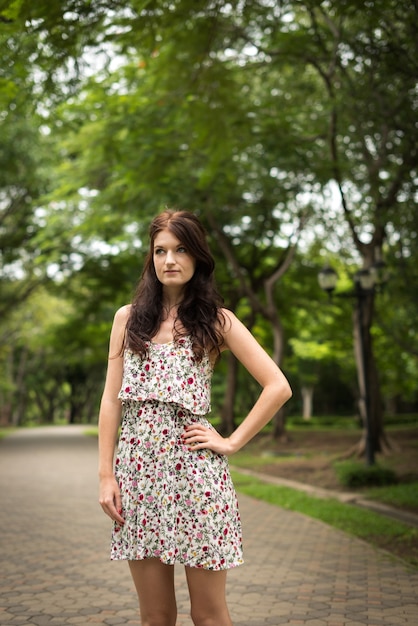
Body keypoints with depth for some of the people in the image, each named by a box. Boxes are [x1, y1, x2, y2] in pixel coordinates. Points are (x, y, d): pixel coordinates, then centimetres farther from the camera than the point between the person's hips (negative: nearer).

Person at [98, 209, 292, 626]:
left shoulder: (217, 321, 5)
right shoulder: (128, 318, 12)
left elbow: (278, 387, 0)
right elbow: (111, 399, 8)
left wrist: (231, 442, -4)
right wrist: (105, 475, 1)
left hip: (193, 467, -2)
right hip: (138, 465, 2)